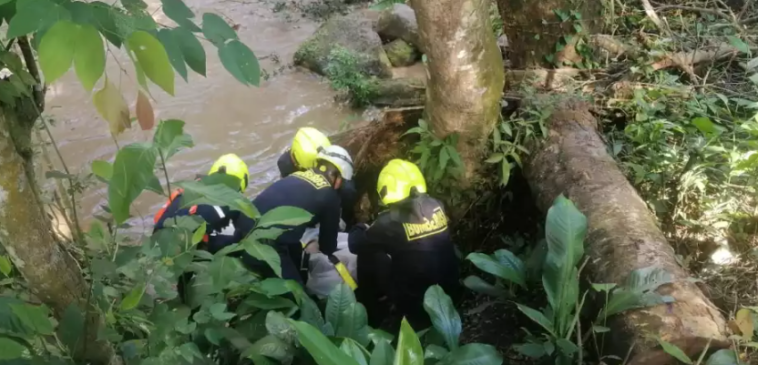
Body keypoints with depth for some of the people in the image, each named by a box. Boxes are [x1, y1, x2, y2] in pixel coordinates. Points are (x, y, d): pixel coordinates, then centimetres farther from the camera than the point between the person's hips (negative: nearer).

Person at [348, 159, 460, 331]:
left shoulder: (392, 222, -21)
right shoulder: (436, 207, -4)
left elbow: (356, 244, -8)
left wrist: (359, 230, 15)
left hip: (415, 307, -6)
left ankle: (371, 317, 19)